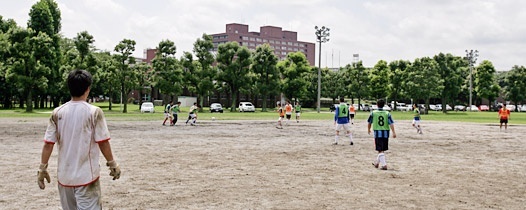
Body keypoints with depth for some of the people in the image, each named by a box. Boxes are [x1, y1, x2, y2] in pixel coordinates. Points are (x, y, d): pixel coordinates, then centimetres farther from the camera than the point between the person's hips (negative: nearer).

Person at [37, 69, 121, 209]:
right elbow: (103, 143, -8)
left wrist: (42, 168, 10)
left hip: (64, 175, 4)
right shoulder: (94, 112, -10)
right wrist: (112, 164, 5)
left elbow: (48, 144, 0)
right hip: (87, 175, -4)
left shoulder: (57, 113, -1)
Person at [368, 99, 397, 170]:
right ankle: (377, 162, 31)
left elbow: (369, 122, 9)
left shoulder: (373, 113, -1)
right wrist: (394, 132, -11)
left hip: (378, 132, -3)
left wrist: (368, 129, 27)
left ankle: (384, 165, -11)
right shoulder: (387, 113, 2)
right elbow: (391, 123, -8)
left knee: (380, 150, -2)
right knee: (381, 149, 18)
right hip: (385, 133, 3)